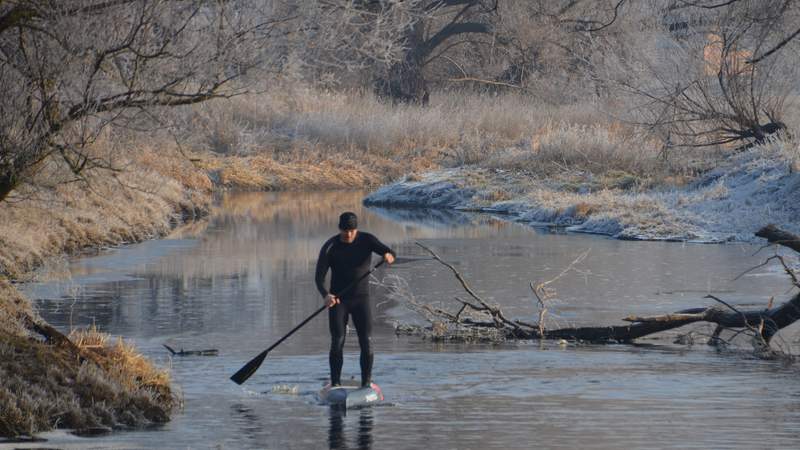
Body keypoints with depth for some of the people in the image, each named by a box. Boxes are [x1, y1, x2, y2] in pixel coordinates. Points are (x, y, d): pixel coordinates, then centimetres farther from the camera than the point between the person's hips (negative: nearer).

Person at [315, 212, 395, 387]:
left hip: (361, 299, 1)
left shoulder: (366, 240, -3)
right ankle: (335, 383, -4)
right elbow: (319, 276, -15)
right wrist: (325, 295, -35)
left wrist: (388, 255, -42)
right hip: (338, 300, -1)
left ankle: (366, 383, -4)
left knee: (367, 342, -8)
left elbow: (387, 251, -15)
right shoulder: (330, 247, -9)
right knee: (337, 342, -9)